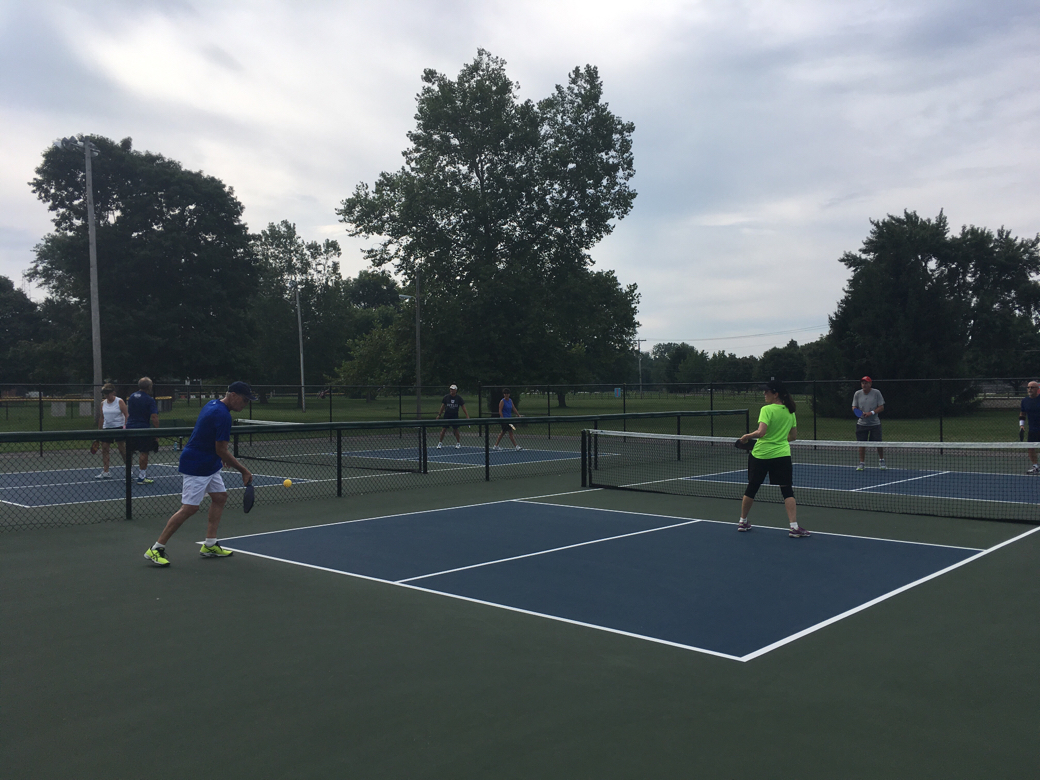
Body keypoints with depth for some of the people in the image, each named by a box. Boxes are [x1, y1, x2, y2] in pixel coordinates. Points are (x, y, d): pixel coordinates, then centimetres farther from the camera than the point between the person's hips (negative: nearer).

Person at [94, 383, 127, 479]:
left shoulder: (120, 402, -5)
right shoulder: (103, 403, 10)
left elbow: (126, 415, -9)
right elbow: (102, 418, 17)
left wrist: (125, 425, -21)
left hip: (119, 428, -5)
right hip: (107, 428, 5)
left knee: (122, 449, -4)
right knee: (104, 449, 1)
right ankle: (105, 472, 5)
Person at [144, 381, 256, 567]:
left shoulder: (213, 405, 8)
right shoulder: (222, 415, -22)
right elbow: (221, 451, -21)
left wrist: (225, 456, 21)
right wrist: (244, 470, -14)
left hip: (209, 465, 11)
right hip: (196, 467, -11)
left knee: (220, 497, 12)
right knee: (190, 508, -10)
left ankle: (209, 545, 17)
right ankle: (156, 549, -2)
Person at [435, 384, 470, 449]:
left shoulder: (459, 398, -2)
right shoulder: (446, 397, -1)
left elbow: (463, 407, -1)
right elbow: (443, 406, 8)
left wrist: (467, 416, -6)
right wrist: (439, 415, 8)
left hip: (455, 416, 0)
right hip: (447, 415, 0)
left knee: (455, 429, 3)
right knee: (444, 429, -3)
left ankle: (458, 443, 17)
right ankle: (440, 443, 6)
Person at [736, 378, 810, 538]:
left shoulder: (767, 410, -12)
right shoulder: (790, 411, 6)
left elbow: (761, 432, -23)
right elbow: (793, 436, 12)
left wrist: (747, 436, -7)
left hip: (760, 454, -3)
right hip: (782, 455, 3)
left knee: (751, 488, 12)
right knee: (787, 491, 3)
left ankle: (743, 521, 24)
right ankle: (794, 527, -7)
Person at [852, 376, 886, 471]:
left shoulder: (876, 392, -4)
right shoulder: (857, 393, 3)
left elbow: (881, 407, -4)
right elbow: (854, 407, 6)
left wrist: (872, 412, -18)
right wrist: (856, 411, -17)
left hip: (875, 423, -2)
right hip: (862, 423, 2)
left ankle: (881, 461, 22)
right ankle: (861, 463, 9)